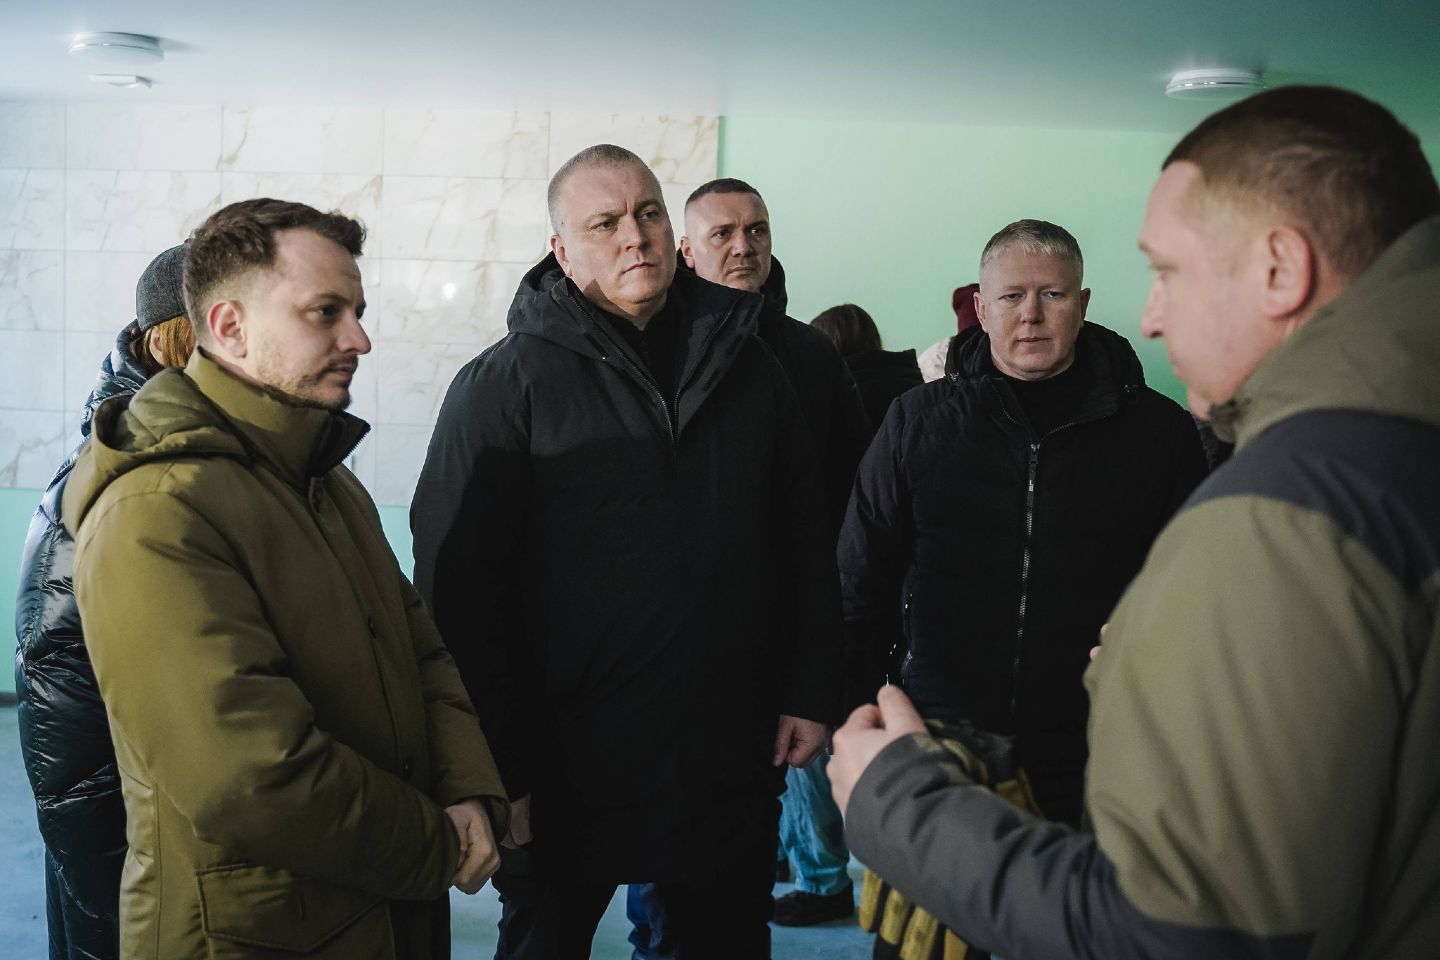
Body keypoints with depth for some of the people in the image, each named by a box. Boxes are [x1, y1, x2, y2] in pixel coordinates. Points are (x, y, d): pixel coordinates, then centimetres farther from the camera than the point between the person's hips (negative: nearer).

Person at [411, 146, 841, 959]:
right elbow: (461, 589, -10)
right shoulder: (504, 387, -6)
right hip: (567, 771, -3)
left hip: (732, 762, 4)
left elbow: (807, 549, 10)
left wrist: (813, 693, 5)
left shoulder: (747, 368, 6)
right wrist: (499, 769, -13)